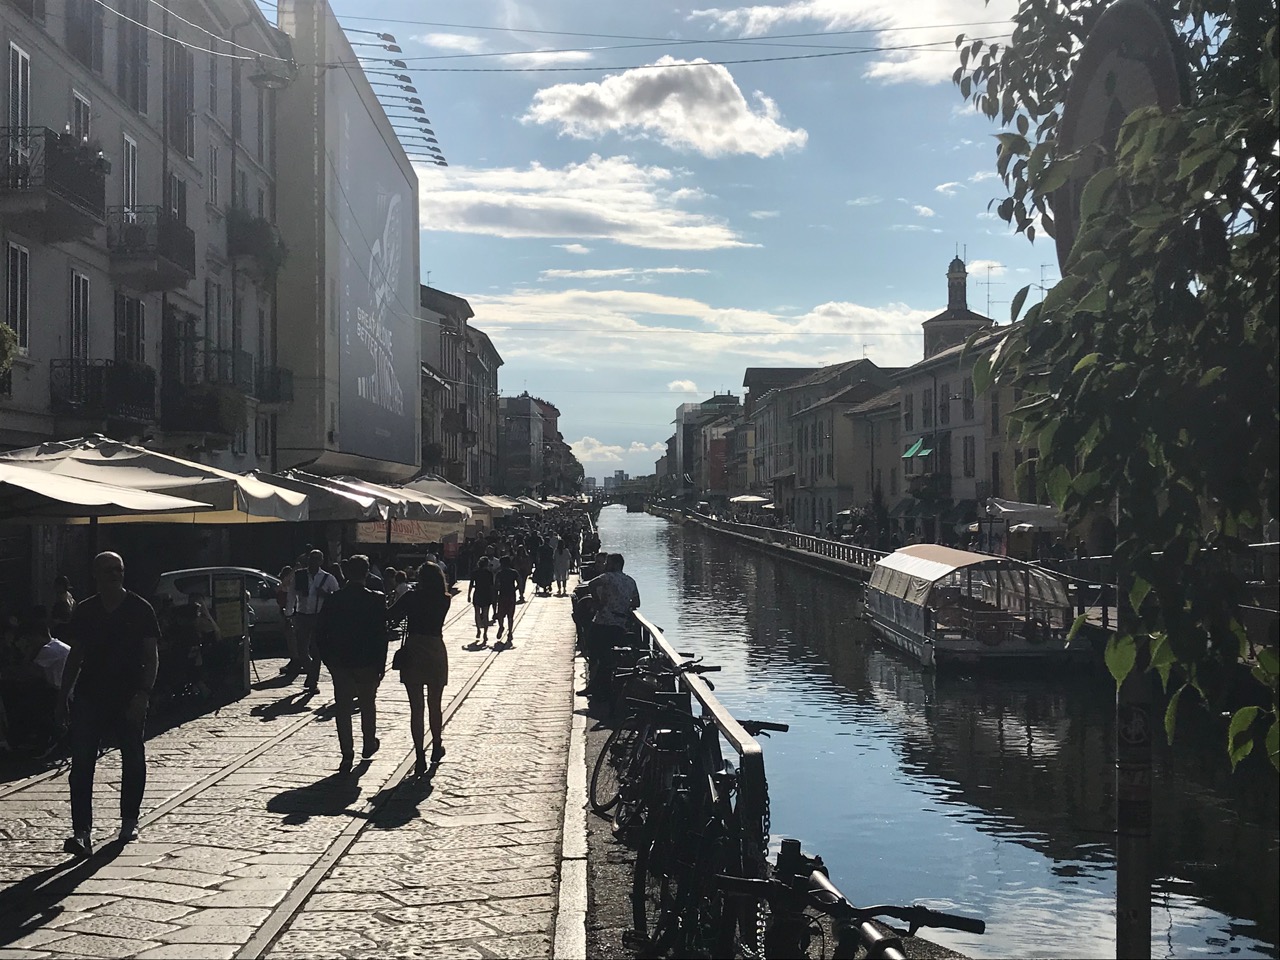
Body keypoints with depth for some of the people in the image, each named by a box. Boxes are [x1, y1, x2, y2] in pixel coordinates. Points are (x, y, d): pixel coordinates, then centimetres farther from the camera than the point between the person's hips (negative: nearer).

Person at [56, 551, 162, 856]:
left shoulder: (140, 609, -3)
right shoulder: (85, 611, 7)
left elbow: (152, 657, -4)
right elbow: (75, 656, 14)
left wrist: (143, 694, -16)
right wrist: (63, 696, 10)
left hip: (129, 699, -2)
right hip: (89, 697, 2)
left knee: (133, 761, 9)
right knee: (81, 763, -8)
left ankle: (129, 821, 27)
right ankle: (81, 832, -9)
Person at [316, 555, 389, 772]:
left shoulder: (333, 600, -3)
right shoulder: (376, 600, -10)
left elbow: (321, 634, 0)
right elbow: (382, 635, -10)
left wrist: (329, 661, 10)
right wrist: (380, 665, -4)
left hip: (340, 664, 1)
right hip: (367, 664, -1)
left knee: (342, 708, 7)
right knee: (368, 704, 19)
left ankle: (347, 754, 4)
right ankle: (369, 744, 34)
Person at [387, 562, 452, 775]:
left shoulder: (412, 597, -6)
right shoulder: (445, 601, -2)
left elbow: (390, 615, -9)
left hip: (413, 653, -1)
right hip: (436, 652, 2)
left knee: (416, 708, 1)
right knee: (434, 705, 18)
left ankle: (420, 757, -2)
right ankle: (436, 747, 34)